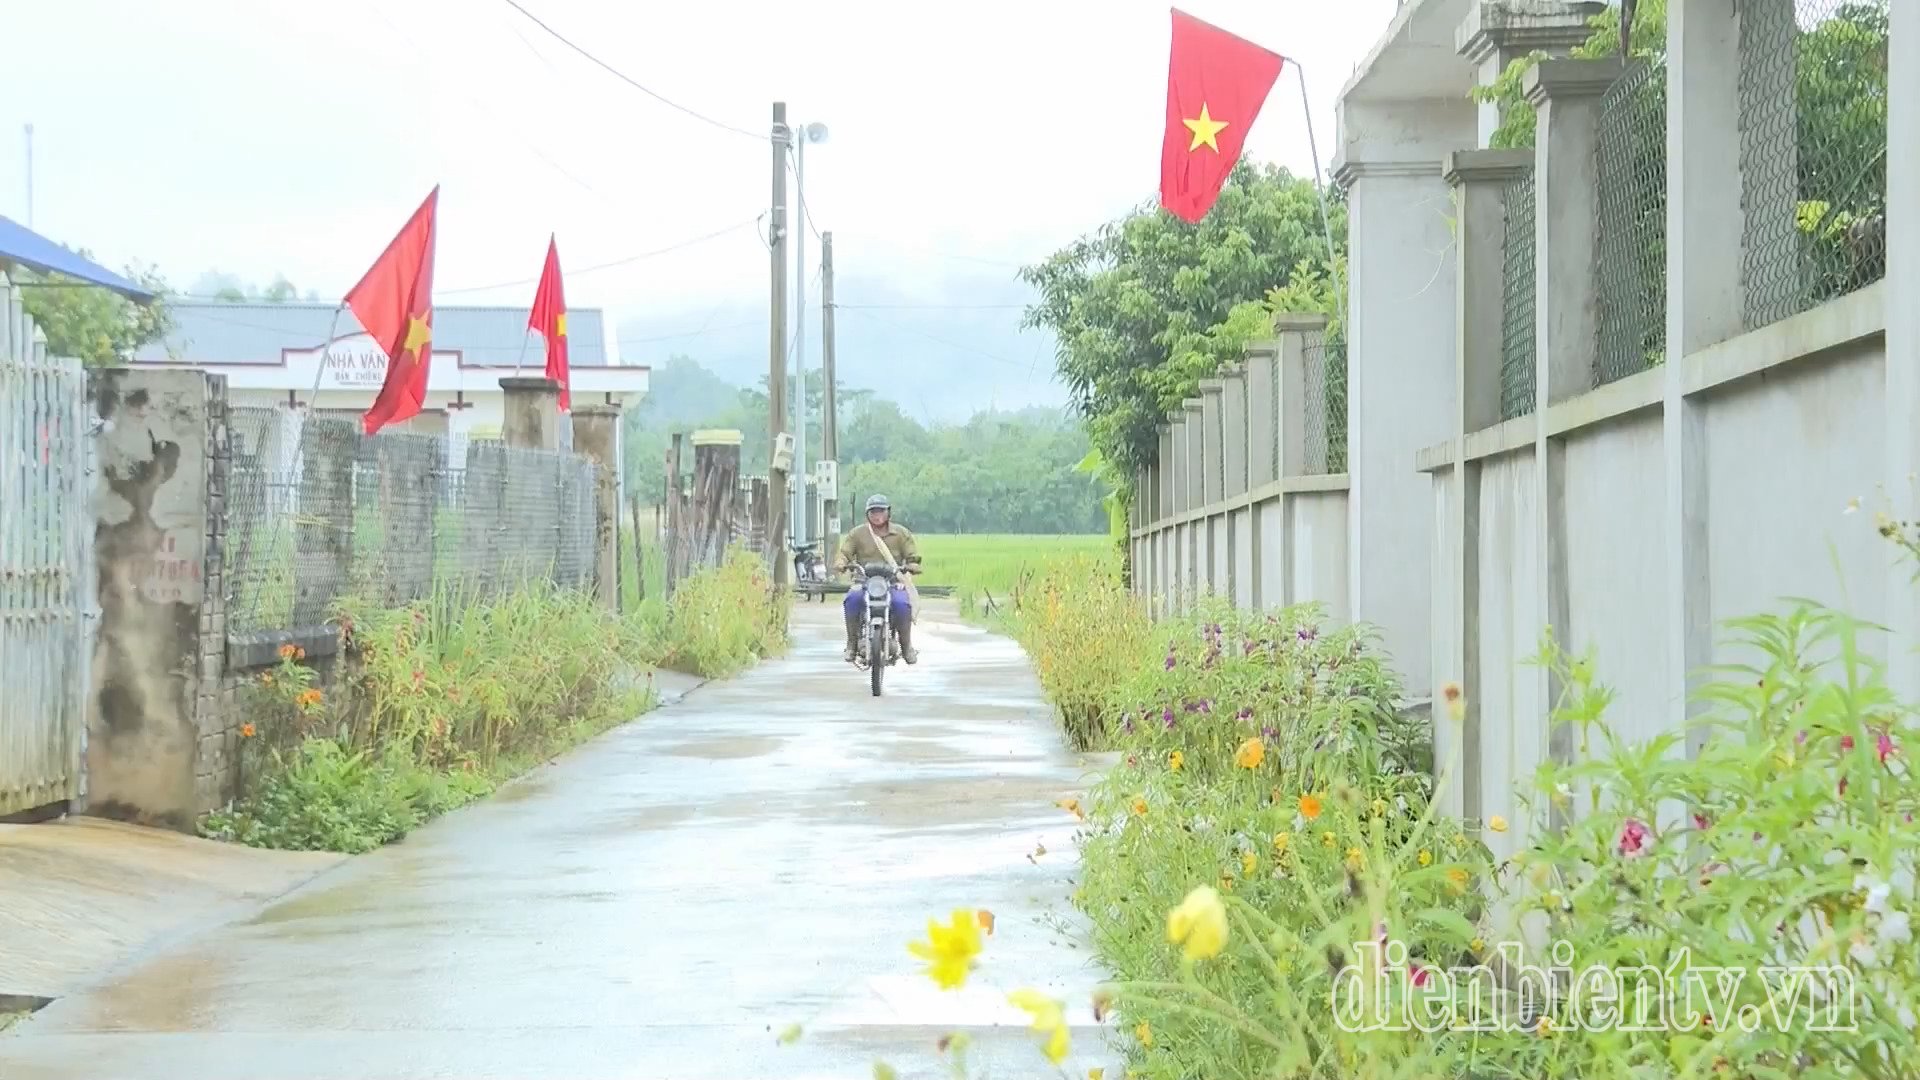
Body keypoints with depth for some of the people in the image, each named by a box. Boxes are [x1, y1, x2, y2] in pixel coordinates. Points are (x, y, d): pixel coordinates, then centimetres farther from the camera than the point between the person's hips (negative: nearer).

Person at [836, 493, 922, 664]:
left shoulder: (901, 533, 11)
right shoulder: (856, 533, 11)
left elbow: (913, 557, 9)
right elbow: (845, 553, 4)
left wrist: (910, 567, -14)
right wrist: (845, 564, -19)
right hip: (864, 582, 0)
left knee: (902, 604, -32)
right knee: (852, 600, -32)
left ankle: (907, 646, -13)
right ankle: (852, 645, -18)